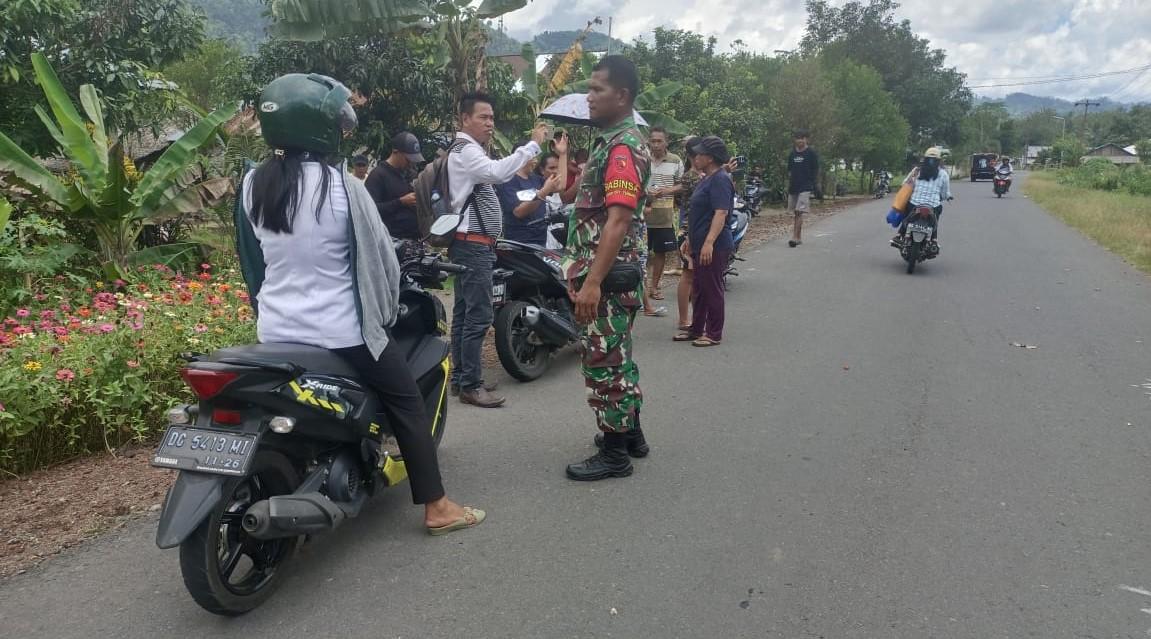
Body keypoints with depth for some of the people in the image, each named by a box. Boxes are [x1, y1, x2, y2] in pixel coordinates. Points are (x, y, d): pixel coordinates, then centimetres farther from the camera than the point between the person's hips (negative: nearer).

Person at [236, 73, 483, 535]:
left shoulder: (252, 185, 0)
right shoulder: (341, 186, -17)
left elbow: (250, 259, 11)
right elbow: (379, 254, -10)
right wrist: (387, 307, 7)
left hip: (276, 331, 6)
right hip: (341, 330, -6)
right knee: (407, 403, 9)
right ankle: (436, 506, 14)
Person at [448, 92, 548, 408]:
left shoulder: (470, 152, 23)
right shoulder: (465, 151, -13)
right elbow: (498, 172, -31)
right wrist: (533, 144, -28)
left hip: (472, 243, 11)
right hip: (473, 243, -11)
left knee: (464, 312, 12)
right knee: (478, 316, -11)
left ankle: (461, 377, 19)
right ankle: (470, 385, -8)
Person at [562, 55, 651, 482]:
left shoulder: (622, 147, -16)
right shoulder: (612, 141, 16)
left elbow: (618, 222, -25)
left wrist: (592, 282, -28)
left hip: (608, 276, -10)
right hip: (610, 274, 10)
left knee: (602, 362, -3)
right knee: (617, 356, 18)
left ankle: (614, 453, 9)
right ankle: (630, 433, 32)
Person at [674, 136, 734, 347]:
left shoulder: (720, 180, -15)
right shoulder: (707, 179, 16)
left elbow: (720, 213, -24)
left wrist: (709, 242, -30)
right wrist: (690, 239, 24)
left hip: (714, 247, -10)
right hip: (700, 245, 10)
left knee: (712, 289, -1)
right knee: (698, 289, 15)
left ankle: (714, 334, 9)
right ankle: (696, 329, 25)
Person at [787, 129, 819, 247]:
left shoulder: (811, 153, -2)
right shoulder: (792, 154, 12)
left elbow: (816, 171, 0)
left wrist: (813, 185, -4)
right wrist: (788, 186, 10)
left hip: (805, 187, -6)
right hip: (793, 187, 6)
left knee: (799, 212, -15)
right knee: (795, 213, 9)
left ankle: (795, 237, -20)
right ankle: (799, 237, 18)